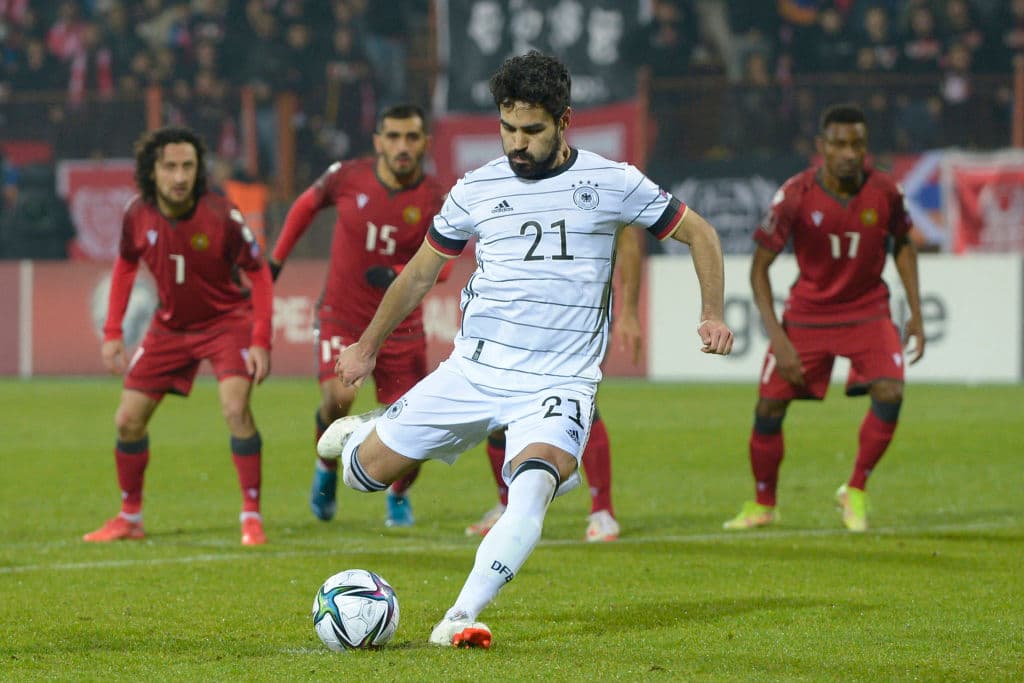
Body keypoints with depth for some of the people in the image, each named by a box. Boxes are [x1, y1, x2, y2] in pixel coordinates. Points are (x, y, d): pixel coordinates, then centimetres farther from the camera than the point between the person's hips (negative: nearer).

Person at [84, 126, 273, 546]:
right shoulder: (137, 215, -13)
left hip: (226, 319, -4)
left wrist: (261, 341, -21)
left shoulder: (222, 217, -24)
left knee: (235, 407, -25)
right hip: (170, 324, 4)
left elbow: (258, 274, -14)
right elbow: (125, 265, 7)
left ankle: (252, 516, -14)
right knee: (129, 419, 2)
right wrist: (112, 333, 2)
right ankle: (129, 519, 21)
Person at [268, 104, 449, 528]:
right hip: (341, 314, -1)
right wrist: (276, 260, 16)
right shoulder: (347, 177, -7)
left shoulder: (433, 200, -8)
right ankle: (327, 467, 7)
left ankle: (398, 495, 27)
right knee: (338, 396, -26)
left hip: (400, 323, 1)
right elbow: (305, 206, 12)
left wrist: (398, 275, -24)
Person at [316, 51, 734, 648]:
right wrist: (368, 346, 21)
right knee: (367, 471, 0)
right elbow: (422, 270, 18)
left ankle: (459, 619, -34)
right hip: (473, 371, 3)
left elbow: (700, 234, 9)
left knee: (533, 488, -32)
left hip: (560, 384, -3)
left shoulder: (611, 183, -1)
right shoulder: (477, 189, 4)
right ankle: (368, 432, 37)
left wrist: (713, 316, -4)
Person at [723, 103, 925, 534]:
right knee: (769, 406, -3)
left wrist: (915, 313, 4)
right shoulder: (795, 196, -18)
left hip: (867, 311, 1)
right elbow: (759, 267, -12)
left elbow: (903, 243, 9)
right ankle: (763, 505, 20)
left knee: (889, 393, -22)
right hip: (807, 313, 0)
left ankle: (855, 493, -2)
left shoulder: (884, 192, -12)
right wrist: (777, 338, -20)